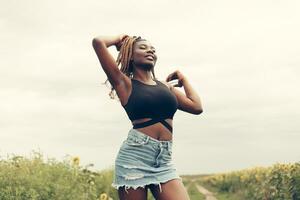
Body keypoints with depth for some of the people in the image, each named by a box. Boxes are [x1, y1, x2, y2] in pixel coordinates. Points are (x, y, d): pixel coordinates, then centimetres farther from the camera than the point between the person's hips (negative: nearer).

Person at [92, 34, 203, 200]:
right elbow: (98, 42, -4)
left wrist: (183, 79, 29)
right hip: (135, 156, -4)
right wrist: (118, 39, 17)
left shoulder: (165, 85, 22)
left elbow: (196, 107, 18)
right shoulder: (125, 83, 5)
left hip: (164, 161, 5)